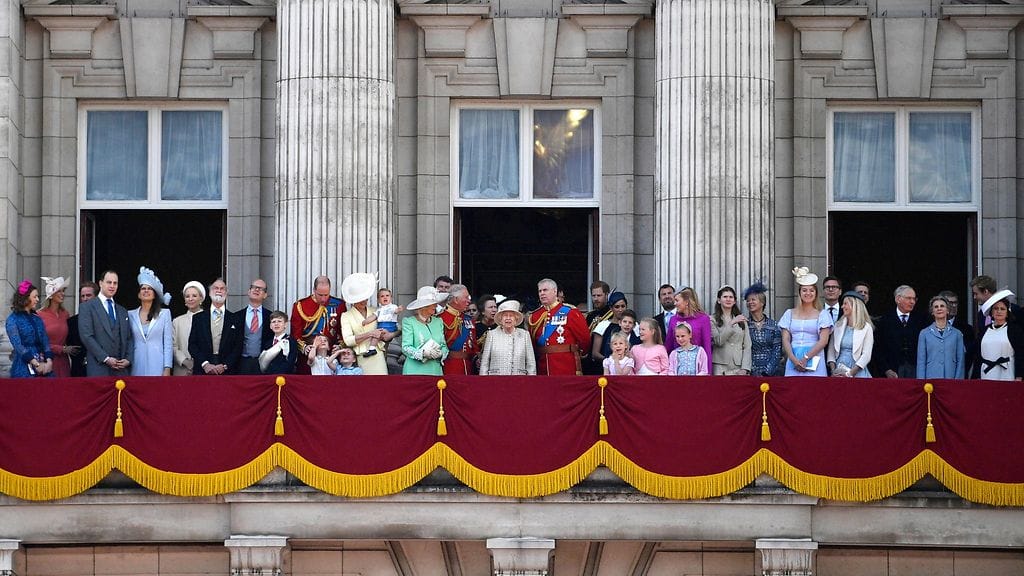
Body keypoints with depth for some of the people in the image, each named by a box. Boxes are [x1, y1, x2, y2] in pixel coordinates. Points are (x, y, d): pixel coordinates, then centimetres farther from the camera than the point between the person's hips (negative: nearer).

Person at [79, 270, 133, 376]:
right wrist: (106, 358, -13)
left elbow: (129, 338, 19)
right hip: (98, 369, -4)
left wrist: (128, 359, 0)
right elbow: (87, 336, -6)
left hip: (121, 370, 5)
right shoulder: (87, 307, 3)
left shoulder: (122, 311, 22)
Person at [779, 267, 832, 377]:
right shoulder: (790, 314, 14)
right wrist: (794, 359, -10)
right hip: (793, 363, 2)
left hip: (813, 360, -2)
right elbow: (785, 340, 7)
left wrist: (805, 358, -12)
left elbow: (823, 341, -3)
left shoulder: (822, 314, 7)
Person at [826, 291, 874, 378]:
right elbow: (831, 351, 10)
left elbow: (866, 355, -7)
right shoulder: (838, 326, 12)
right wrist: (833, 370, -5)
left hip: (857, 372, -3)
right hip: (839, 372, 3)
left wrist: (850, 373, -14)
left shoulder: (866, 328, 0)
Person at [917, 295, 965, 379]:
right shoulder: (924, 333, 6)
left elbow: (960, 361, 7)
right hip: (931, 378, 0)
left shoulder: (957, 334, 8)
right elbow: (921, 362, 5)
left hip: (951, 379, 0)